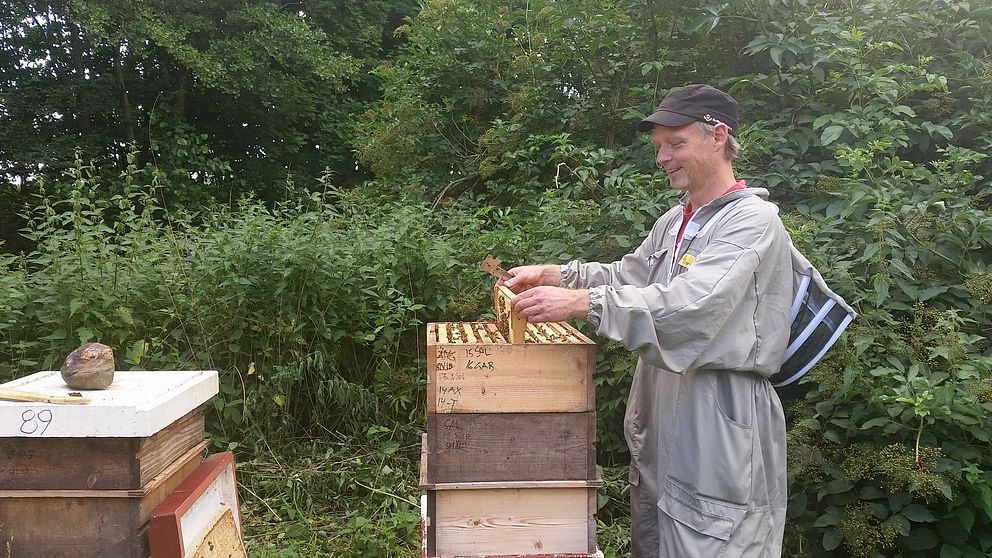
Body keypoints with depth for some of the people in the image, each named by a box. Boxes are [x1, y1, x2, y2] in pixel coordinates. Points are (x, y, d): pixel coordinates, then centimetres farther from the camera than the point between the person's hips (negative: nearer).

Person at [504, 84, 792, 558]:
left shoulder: (753, 220, -14)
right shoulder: (674, 221, 13)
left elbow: (690, 307, -28)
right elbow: (629, 276, 20)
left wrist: (579, 302, -32)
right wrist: (551, 275, 7)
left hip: (720, 424, -8)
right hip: (661, 412, 8)